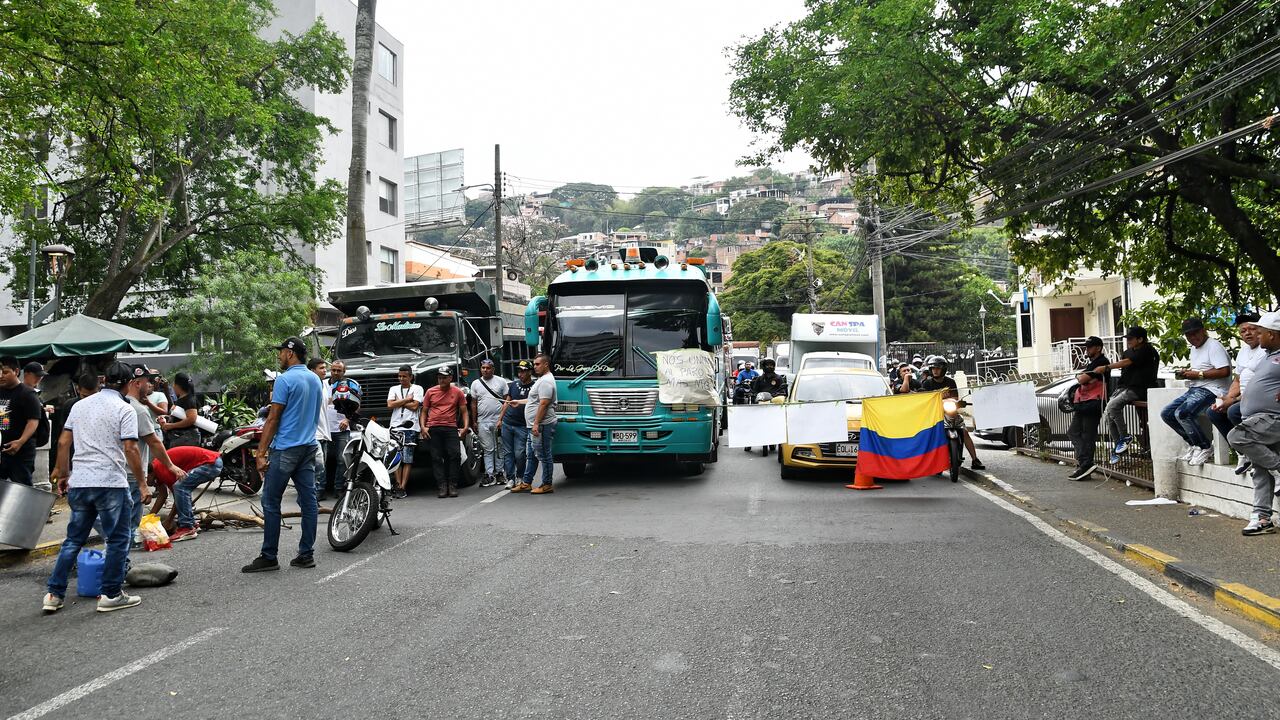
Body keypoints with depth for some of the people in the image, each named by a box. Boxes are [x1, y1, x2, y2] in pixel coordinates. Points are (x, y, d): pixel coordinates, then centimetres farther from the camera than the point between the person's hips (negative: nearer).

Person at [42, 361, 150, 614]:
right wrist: (143, 484, -9)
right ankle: (111, 595, 8)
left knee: (73, 539, 17)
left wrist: (63, 475, 20)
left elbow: (63, 442, 12)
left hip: (78, 483, 6)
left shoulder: (80, 405, 11)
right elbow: (130, 449, -14)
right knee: (117, 540, 5)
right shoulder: (124, 410, -8)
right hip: (111, 483, -6)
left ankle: (54, 594, 17)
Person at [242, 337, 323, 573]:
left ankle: (268, 557, 2)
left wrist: (261, 452, -10)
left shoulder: (285, 379, -11)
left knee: (271, 502, -1)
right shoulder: (315, 379, 13)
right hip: (309, 447, 8)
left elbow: (273, 419, -12)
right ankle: (306, 554, 10)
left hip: (285, 448, -8)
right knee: (308, 501, 6)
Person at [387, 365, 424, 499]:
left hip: (410, 427, -3)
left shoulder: (417, 388, 7)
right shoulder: (394, 389, 19)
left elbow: (415, 406, -5)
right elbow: (390, 405, 3)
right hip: (395, 427, 3)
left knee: (407, 459, -5)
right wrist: (407, 399, 1)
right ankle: (398, 486, 3)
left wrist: (399, 402, 2)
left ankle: (403, 488, -6)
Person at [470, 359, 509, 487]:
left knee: (499, 449, 3)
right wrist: (474, 421, 8)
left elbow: (507, 401, 3)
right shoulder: (475, 383, 10)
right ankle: (489, 475, 2)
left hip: (498, 420, -2)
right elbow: (473, 403, 12)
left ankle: (499, 473, 11)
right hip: (483, 422, 2)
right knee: (488, 450, 2)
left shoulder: (501, 381, 4)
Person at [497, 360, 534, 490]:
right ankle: (510, 479, 9)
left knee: (519, 454, -6)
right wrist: (500, 419, 17)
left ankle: (520, 477, 15)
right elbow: (507, 402, 17)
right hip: (507, 423, 5)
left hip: (522, 426, -5)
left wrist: (518, 402, -31)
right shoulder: (514, 384, 11)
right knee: (508, 452, 3)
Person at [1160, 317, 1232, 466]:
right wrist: (1186, 373, 9)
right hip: (1195, 389, 10)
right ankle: (1193, 444, 9)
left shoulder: (1213, 346, -10)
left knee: (1182, 413, -30)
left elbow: (1225, 371, -21)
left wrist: (1198, 374, -16)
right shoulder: (1194, 348, 20)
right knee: (1166, 414, 0)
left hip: (1211, 390, -10)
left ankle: (1205, 447, -10)